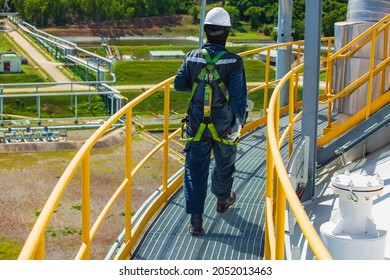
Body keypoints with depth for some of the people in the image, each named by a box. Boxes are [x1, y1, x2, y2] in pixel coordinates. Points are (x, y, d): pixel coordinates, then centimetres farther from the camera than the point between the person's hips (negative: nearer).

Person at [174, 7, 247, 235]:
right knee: (224, 164, 23)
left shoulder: (192, 57, -6)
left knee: (195, 168, 4)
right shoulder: (234, 62, -15)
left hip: (197, 126, 1)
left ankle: (196, 218, -5)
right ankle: (223, 199, 47)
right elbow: (238, 96, -19)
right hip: (224, 127, -1)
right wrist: (239, 123, -13)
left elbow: (179, 85, 3)